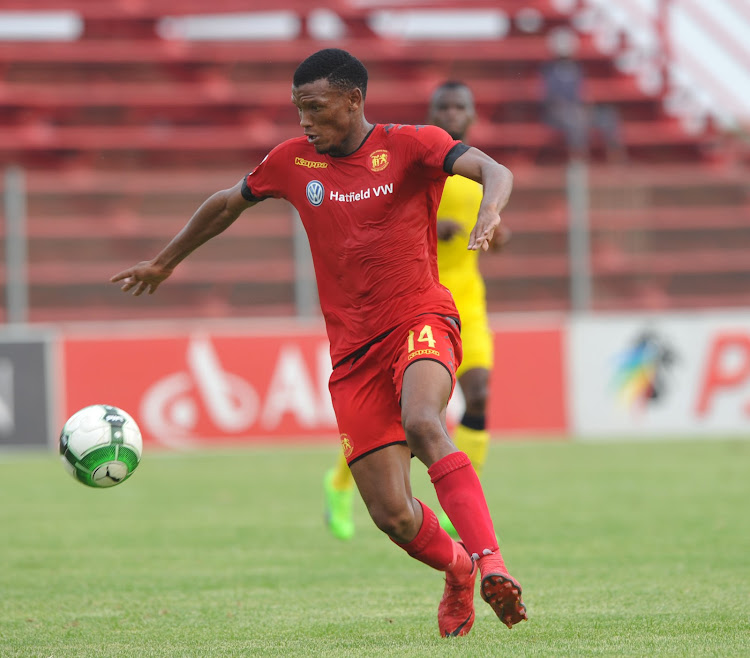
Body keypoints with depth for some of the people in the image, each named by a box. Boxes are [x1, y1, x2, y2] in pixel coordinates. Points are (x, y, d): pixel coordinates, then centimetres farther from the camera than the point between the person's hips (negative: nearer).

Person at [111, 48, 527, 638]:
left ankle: (490, 564, -42)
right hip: (353, 351, 4)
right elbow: (227, 204, 26)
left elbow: (495, 172, -20)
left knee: (422, 423, -37)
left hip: (420, 323, -4)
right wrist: (165, 262, 37)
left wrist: (490, 212, -43)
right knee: (390, 513, -7)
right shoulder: (293, 162, 9)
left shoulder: (411, 145, -4)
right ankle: (457, 571, 24)